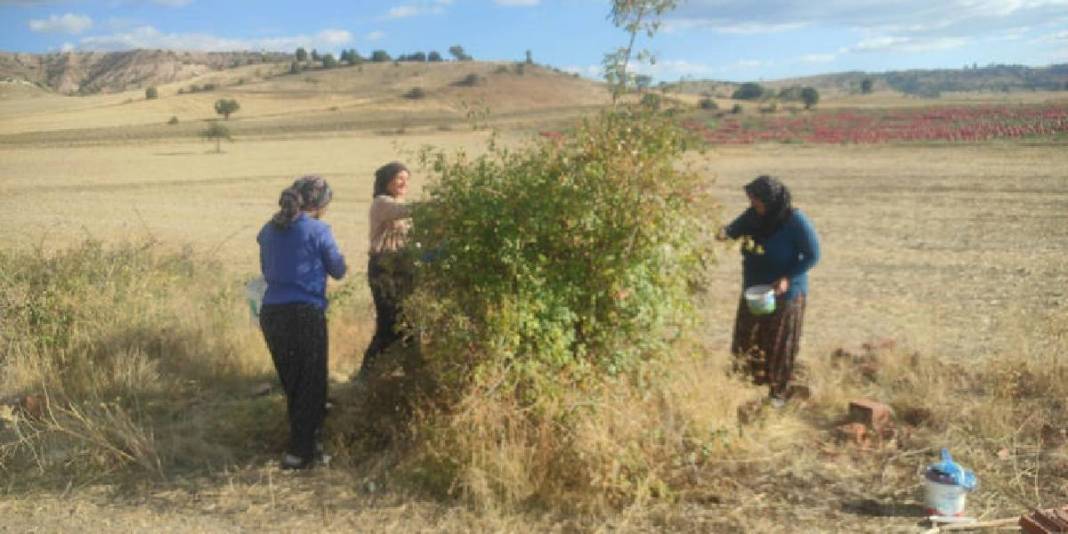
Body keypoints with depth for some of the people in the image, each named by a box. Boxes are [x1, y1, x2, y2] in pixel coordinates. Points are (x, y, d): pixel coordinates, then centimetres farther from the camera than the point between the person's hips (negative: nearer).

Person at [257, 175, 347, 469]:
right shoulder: (318, 230, -7)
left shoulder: (269, 230, 9)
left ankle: (304, 441, 33)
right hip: (305, 313, -6)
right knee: (311, 383, 7)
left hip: (271, 313, 6)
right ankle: (299, 451, 8)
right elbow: (338, 270, 3)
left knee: (291, 382, 19)